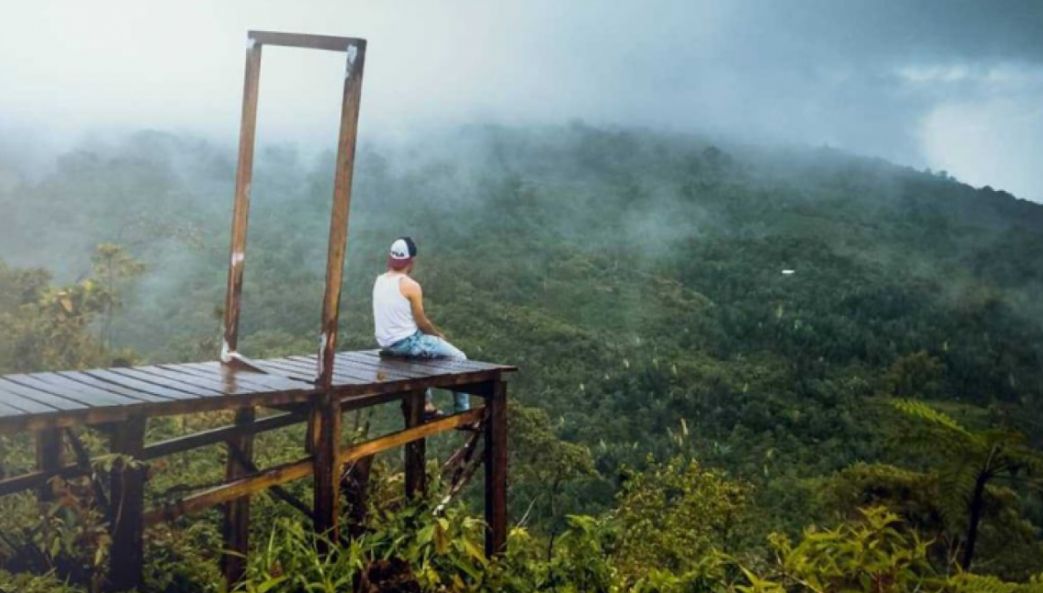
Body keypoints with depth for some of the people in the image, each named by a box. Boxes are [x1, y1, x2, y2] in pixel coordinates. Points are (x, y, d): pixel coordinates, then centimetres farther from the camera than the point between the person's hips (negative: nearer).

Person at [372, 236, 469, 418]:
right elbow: (422, 323, -13)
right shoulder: (411, 286, -19)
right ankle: (463, 412, 11)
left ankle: (427, 404, 35)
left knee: (425, 346, 36)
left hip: (386, 342, 8)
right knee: (458, 357, 6)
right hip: (406, 342, -8)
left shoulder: (379, 281, 4)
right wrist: (439, 334, 8)